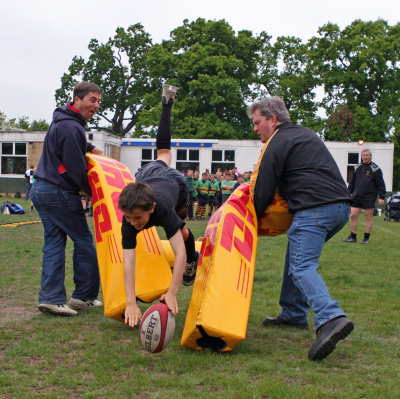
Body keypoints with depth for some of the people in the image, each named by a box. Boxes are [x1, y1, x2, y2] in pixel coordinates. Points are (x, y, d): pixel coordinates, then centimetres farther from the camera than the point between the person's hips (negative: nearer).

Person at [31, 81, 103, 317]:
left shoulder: (63, 121, 15)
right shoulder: (71, 128, -18)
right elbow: (77, 170, -18)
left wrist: (90, 148, 22)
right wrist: (94, 192, -5)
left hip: (42, 191, 10)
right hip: (59, 193, -10)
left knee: (54, 244, 8)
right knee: (84, 240, 3)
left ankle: (51, 297, 3)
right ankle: (84, 296, 10)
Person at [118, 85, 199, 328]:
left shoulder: (163, 208, -51)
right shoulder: (129, 219, -44)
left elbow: (179, 253, -56)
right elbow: (128, 261, -49)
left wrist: (172, 294, -64)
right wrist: (131, 303, -58)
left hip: (175, 182, -3)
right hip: (148, 174, 3)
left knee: (180, 231, 7)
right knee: (163, 155, 34)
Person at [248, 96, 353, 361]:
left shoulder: (277, 143, 0)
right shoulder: (308, 135, 27)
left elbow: (262, 191, -2)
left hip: (314, 209, -9)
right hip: (342, 206, 9)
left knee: (302, 267, -15)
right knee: (297, 257, 22)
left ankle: (331, 319, -35)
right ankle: (294, 314, 25)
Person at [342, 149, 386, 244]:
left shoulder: (375, 169, -2)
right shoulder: (357, 168, 12)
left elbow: (381, 184, -4)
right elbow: (352, 182, 20)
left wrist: (381, 197, -10)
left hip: (369, 197, -5)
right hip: (356, 197, 5)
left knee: (368, 217, 0)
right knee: (353, 216, 1)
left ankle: (366, 238, 8)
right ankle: (352, 237, 11)